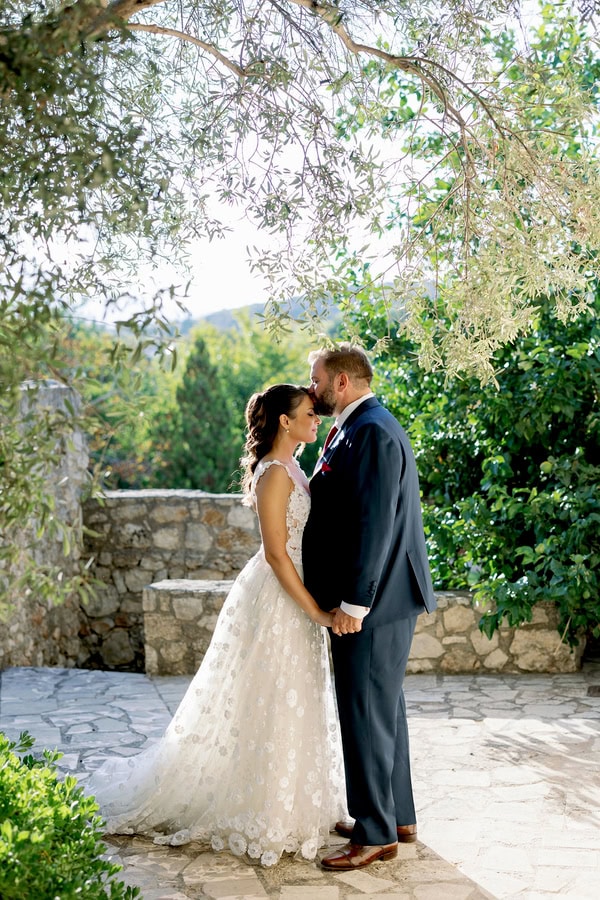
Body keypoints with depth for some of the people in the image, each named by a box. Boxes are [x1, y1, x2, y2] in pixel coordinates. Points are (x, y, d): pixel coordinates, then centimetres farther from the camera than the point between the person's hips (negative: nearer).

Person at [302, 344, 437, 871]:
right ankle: (397, 816, 30)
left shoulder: (372, 432, -18)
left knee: (366, 714, -2)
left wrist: (353, 603, -23)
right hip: (375, 597, 11)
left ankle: (376, 834, 8)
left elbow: (374, 523, -24)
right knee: (383, 710, 18)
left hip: (375, 599, -11)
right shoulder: (359, 428, 14)